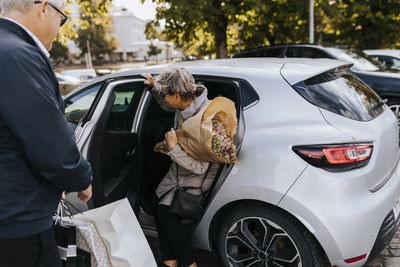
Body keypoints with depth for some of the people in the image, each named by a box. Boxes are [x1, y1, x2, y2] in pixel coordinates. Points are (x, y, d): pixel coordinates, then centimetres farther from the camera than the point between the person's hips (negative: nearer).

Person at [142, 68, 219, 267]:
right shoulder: (185, 104, -7)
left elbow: (200, 167, -29)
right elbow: (167, 106, 23)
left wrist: (174, 148, -27)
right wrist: (154, 87, 9)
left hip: (196, 179, -8)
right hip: (177, 173, 8)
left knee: (165, 213, -17)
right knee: (161, 210, -3)